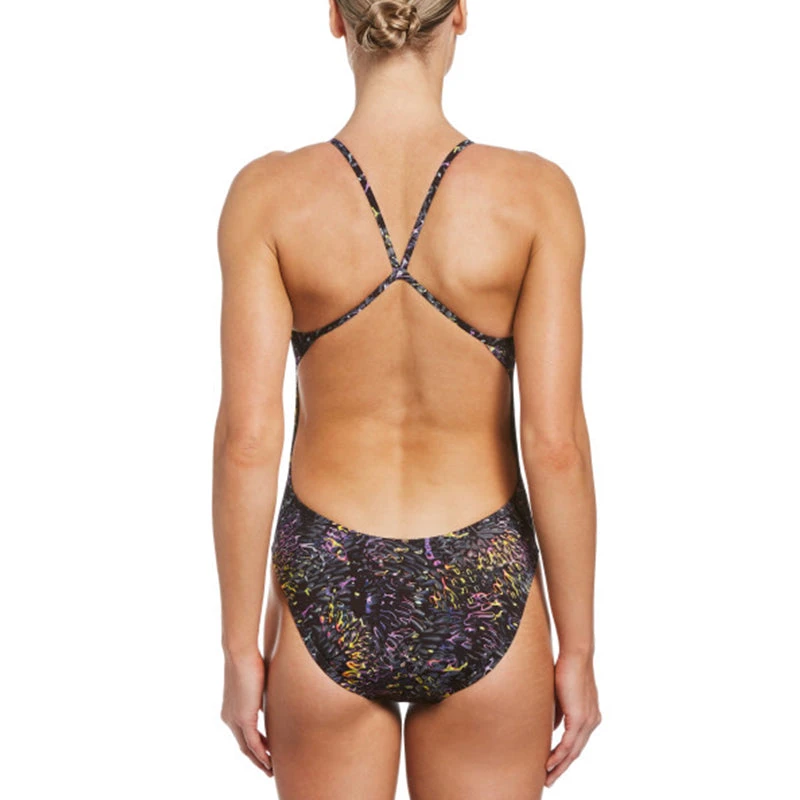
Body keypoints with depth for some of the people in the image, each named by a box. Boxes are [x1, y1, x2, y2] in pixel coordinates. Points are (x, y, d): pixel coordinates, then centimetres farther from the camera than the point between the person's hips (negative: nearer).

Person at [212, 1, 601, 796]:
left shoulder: (268, 193, -11)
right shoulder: (536, 192, -12)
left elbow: (246, 439, -13)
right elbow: (555, 443, -13)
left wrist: (241, 650, -1)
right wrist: (578, 653, -1)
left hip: (329, 600, 1)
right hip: (480, 603, 0)